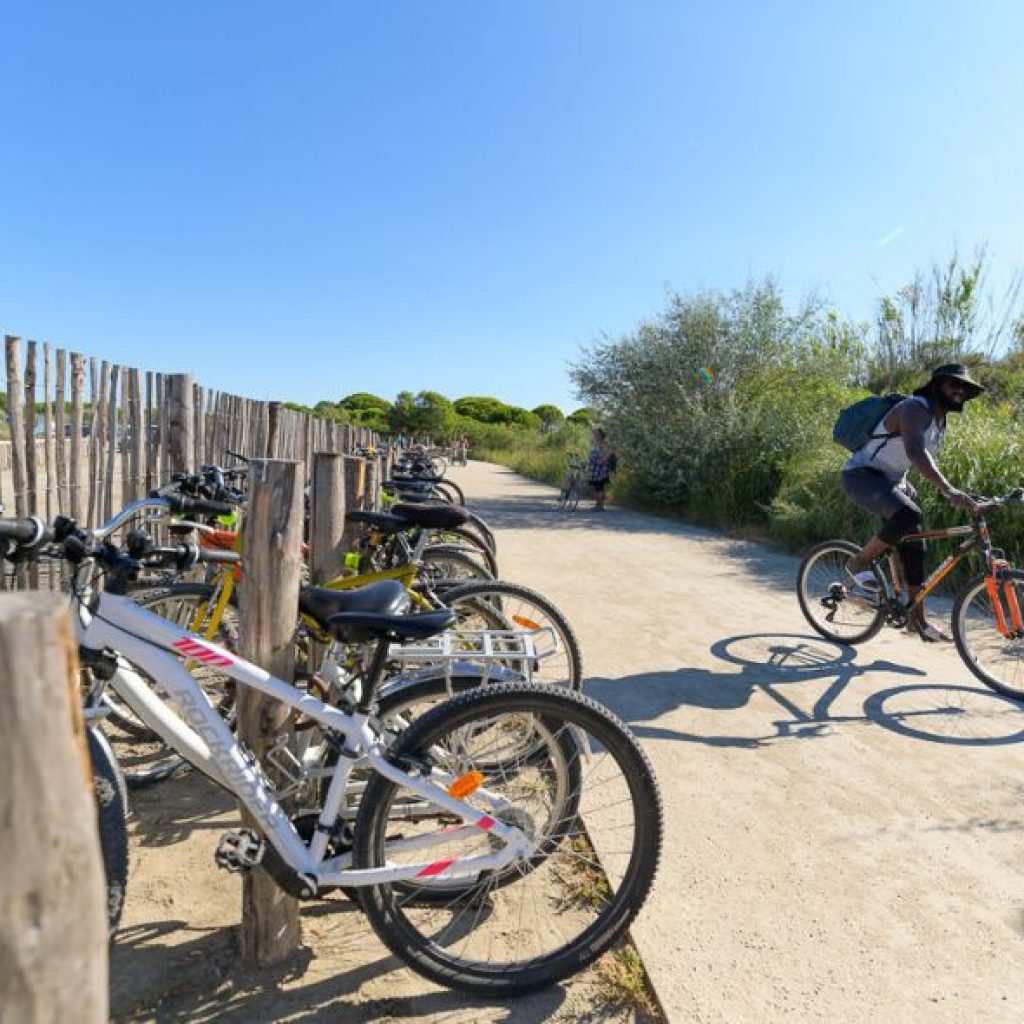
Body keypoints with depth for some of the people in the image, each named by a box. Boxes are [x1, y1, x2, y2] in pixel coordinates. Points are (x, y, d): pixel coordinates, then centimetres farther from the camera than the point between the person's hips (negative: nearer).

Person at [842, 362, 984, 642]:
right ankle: (859, 563, -11)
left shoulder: (941, 422, 10)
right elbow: (915, 452, -40)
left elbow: (930, 462, 21)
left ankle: (917, 619, 16)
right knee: (908, 517, -35)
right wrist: (949, 490, -51)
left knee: (914, 547, 6)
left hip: (892, 481, 10)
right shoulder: (915, 408, -22)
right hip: (861, 475, -10)